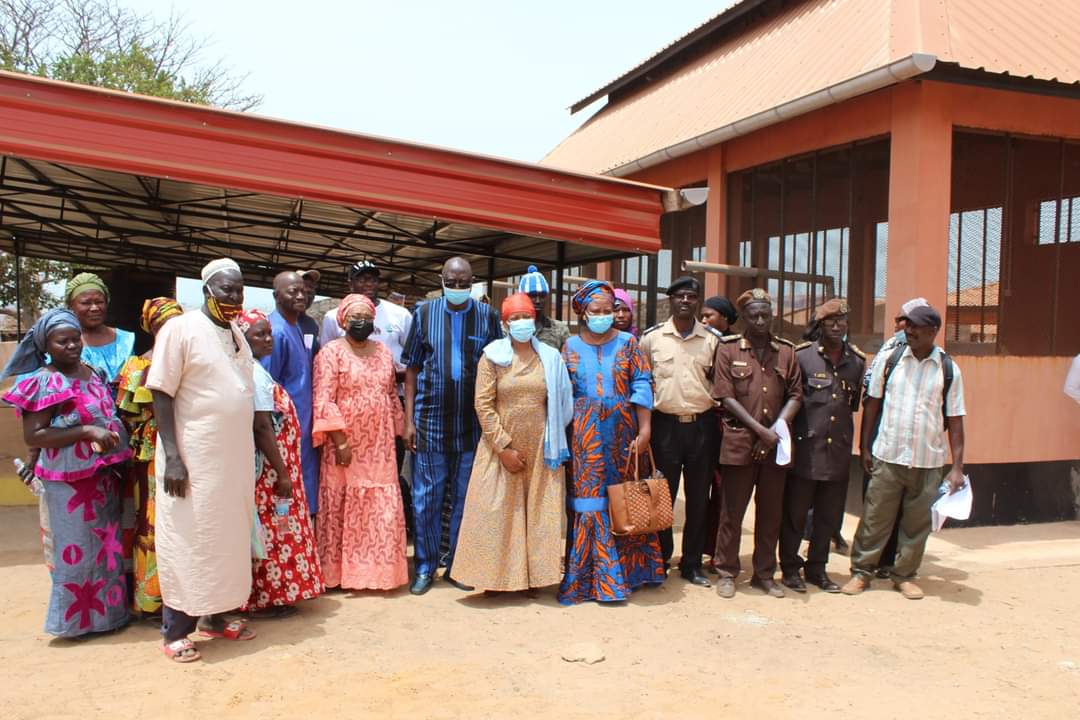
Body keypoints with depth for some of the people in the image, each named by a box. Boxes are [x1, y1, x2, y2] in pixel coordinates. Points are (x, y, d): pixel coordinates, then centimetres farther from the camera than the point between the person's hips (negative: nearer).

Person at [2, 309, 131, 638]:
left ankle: (106, 610, 31)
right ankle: (75, 618, 19)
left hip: (105, 475, 7)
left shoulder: (94, 372, 8)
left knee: (106, 546, 17)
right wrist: (85, 431, -25)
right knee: (77, 550, 4)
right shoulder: (42, 383, -13)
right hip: (69, 481, -7)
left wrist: (120, 436, 6)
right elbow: (32, 436, -18)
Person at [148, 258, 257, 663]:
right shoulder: (181, 329, -8)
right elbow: (161, 395, -12)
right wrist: (173, 457, -18)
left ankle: (216, 617, 27)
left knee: (228, 537, 13)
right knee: (187, 541, 1)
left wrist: (253, 452, 14)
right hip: (194, 459, -7)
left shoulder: (238, 336, 12)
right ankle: (175, 631, 13)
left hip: (235, 457, 7)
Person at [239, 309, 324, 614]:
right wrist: (282, 473, -20)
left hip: (266, 468, 9)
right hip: (268, 468, -9)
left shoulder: (252, 370, 12)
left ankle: (264, 595, 24)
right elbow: (262, 428, -22)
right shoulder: (256, 373, -16)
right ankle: (266, 599, 9)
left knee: (269, 531, 15)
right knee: (272, 531, 0)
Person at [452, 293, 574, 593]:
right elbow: (484, 405, -6)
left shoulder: (550, 357, 6)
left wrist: (553, 444, 1)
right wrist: (504, 447, -12)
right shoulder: (493, 356, -1)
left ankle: (534, 575, 17)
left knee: (539, 514, 5)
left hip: (540, 450, 2)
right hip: (501, 448, -2)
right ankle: (498, 577, 14)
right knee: (498, 513, 2)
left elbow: (561, 405, 8)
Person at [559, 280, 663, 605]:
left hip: (622, 433, 0)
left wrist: (644, 429, -8)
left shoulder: (627, 343, 4)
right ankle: (586, 574, 8)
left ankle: (628, 569, 20)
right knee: (589, 497, -1)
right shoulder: (570, 347, 7)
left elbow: (641, 386, 0)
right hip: (584, 437, 0)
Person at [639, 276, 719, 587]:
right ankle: (660, 560, 20)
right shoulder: (651, 337, 1)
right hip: (665, 424, -1)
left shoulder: (712, 339, 4)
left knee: (698, 498, 8)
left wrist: (717, 420, 3)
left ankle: (692, 563, 21)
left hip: (702, 425, 1)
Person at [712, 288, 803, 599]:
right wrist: (760, 430, -14)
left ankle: (764, 573, 24)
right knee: (732, 511, 5)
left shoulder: (786, 351, 8)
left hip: (775, 445, 3)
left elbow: (796, 395, 7)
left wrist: (778, 427, -9)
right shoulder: (728, 349, 0)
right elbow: (726, 397, -7)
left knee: (771, 512, 11)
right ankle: (727, 572, 18)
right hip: (739, 442, -3)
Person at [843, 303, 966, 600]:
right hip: (887, 456, 0)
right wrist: (865, 448, 4)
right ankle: (861, 572, 17)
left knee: (917, 523, 9)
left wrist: (957, 467, -2)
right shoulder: (890, 360, 0)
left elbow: (955, 420, 1)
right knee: (874, 518, 4)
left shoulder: (949, 369, -1)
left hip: (928, 462, 0)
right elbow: (872, 403, 6)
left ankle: (905, 575, 25)